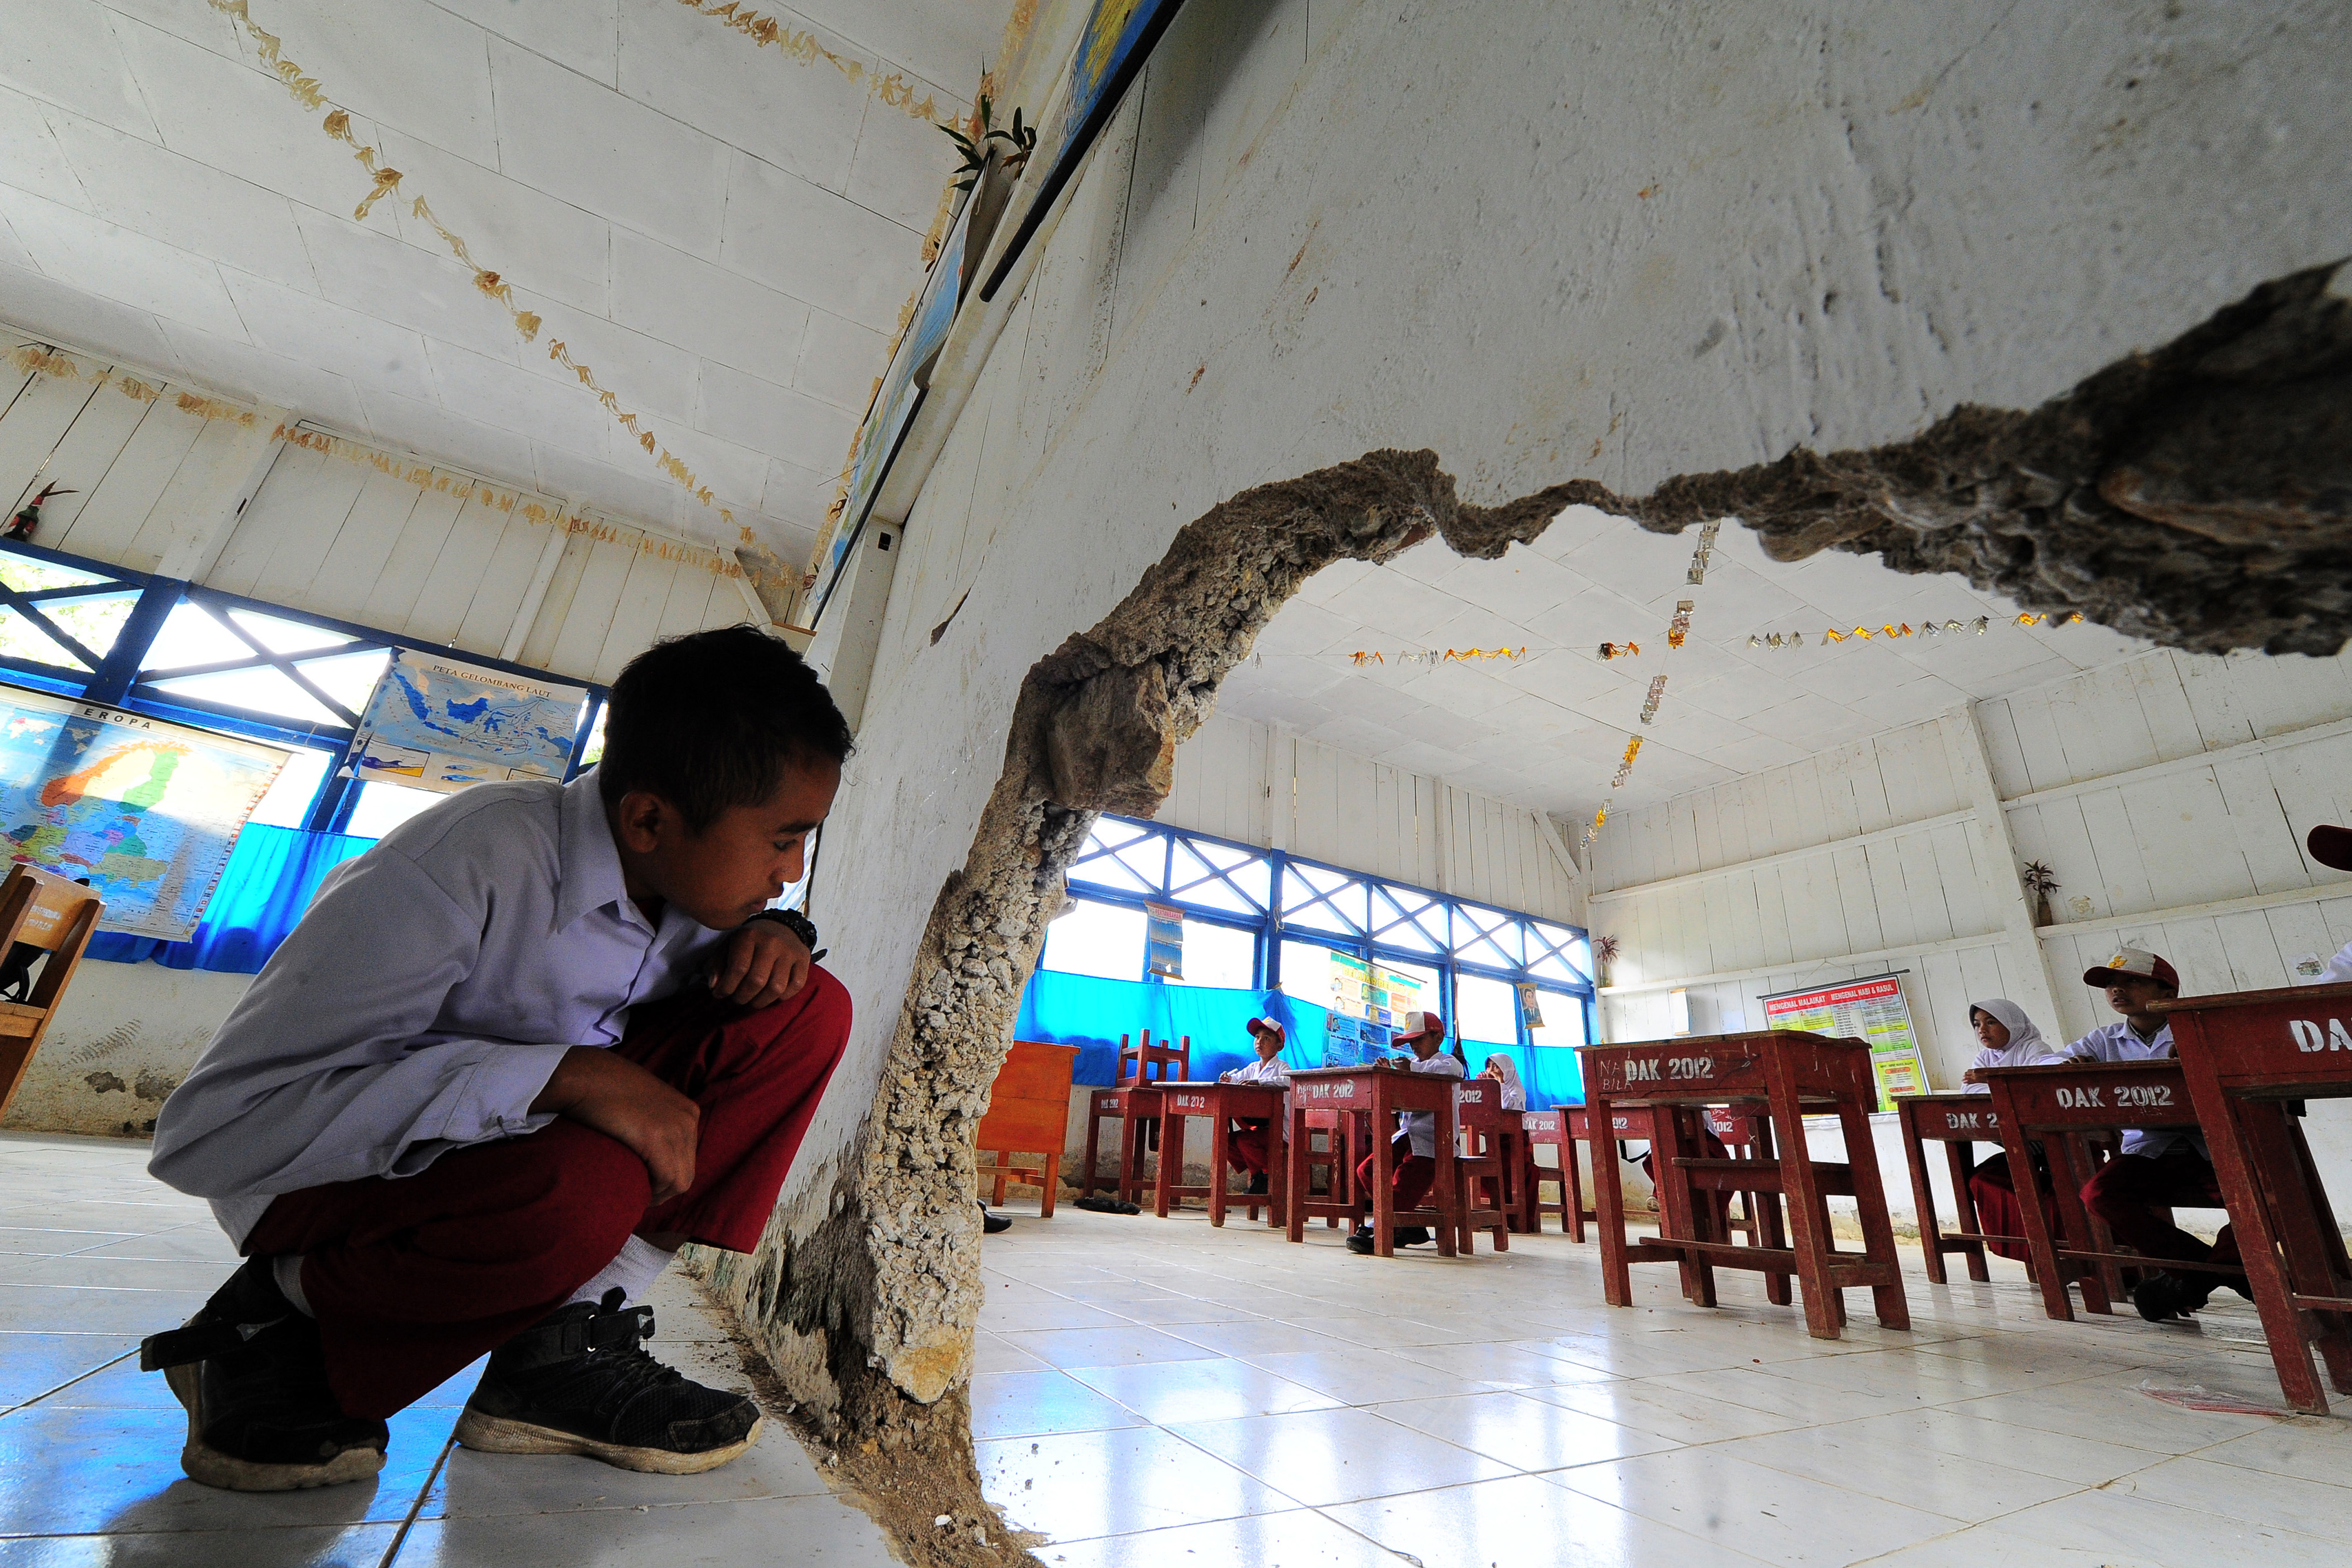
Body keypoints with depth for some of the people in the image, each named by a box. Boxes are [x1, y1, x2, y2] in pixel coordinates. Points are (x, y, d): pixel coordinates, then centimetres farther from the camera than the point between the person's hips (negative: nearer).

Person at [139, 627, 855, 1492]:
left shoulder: (689, 867, -12)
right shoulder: (466, 869, -31)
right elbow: (205, 1131, -30)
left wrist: (776, 933, -19)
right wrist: (567, 1073, -39)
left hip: (550, 1120, 6)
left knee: (808, 1010, -16)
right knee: (578, 1190, -40)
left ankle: (564, 1348, -11)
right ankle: (279, 1323, -5)